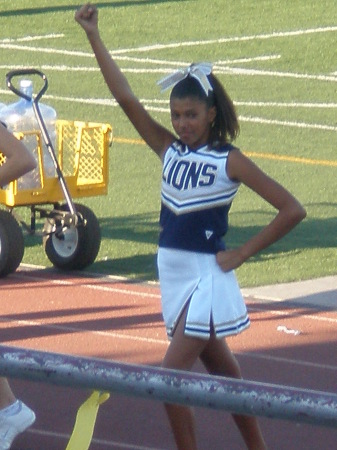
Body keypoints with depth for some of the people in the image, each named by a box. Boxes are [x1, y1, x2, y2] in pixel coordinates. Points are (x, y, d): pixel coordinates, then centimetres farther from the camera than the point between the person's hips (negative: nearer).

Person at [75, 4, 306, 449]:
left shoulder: (230, 161, -11)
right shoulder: (170, 151, 5)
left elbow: (292, 210, -13)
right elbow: (127, 99, -1)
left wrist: (241, 253, -12)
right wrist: (93, 36, -7)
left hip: (207, 277, -6)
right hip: (173, 274, 6)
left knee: (172, 376, -12)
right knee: (221, 370, 16)